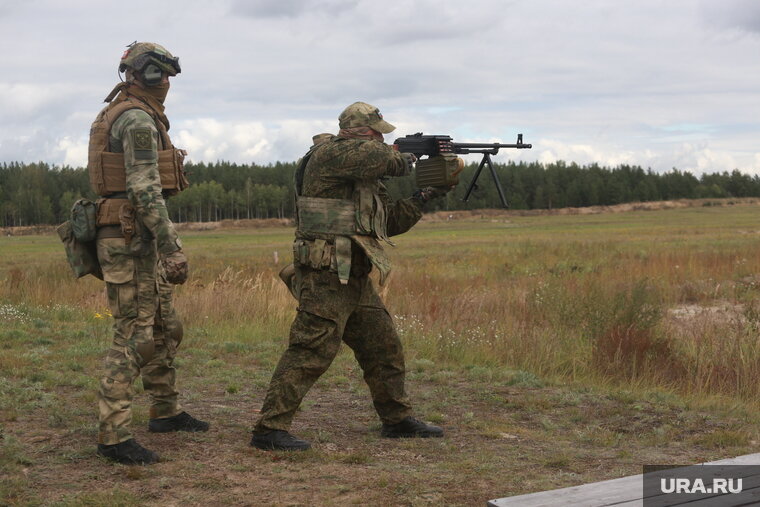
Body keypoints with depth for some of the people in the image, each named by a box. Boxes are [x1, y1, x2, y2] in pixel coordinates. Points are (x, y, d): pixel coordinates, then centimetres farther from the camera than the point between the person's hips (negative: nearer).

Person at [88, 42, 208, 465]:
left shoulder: (120, 116, 19)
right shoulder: (138, 118, -14)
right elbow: (146, 190, -22)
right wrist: (173, 248, -24)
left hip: (140, 240, 10)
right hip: (131, 240, -10)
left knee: (166, 329, 18)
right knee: (135, 336, -10)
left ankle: (166, 412, 29)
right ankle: (114, 436, -8)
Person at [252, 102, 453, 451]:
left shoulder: (367, 176, 20)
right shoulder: (329, 153, -8)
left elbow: (390, 223, 24)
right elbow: (378, 156, -22)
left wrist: (422, 198, 14)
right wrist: (404, 159, 0)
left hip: (356, 279, 10)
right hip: (326, 278, -10)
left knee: (385, 349, 16)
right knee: (310, 352, -13)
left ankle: (398, 420, 30)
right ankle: (269, 430, -10)